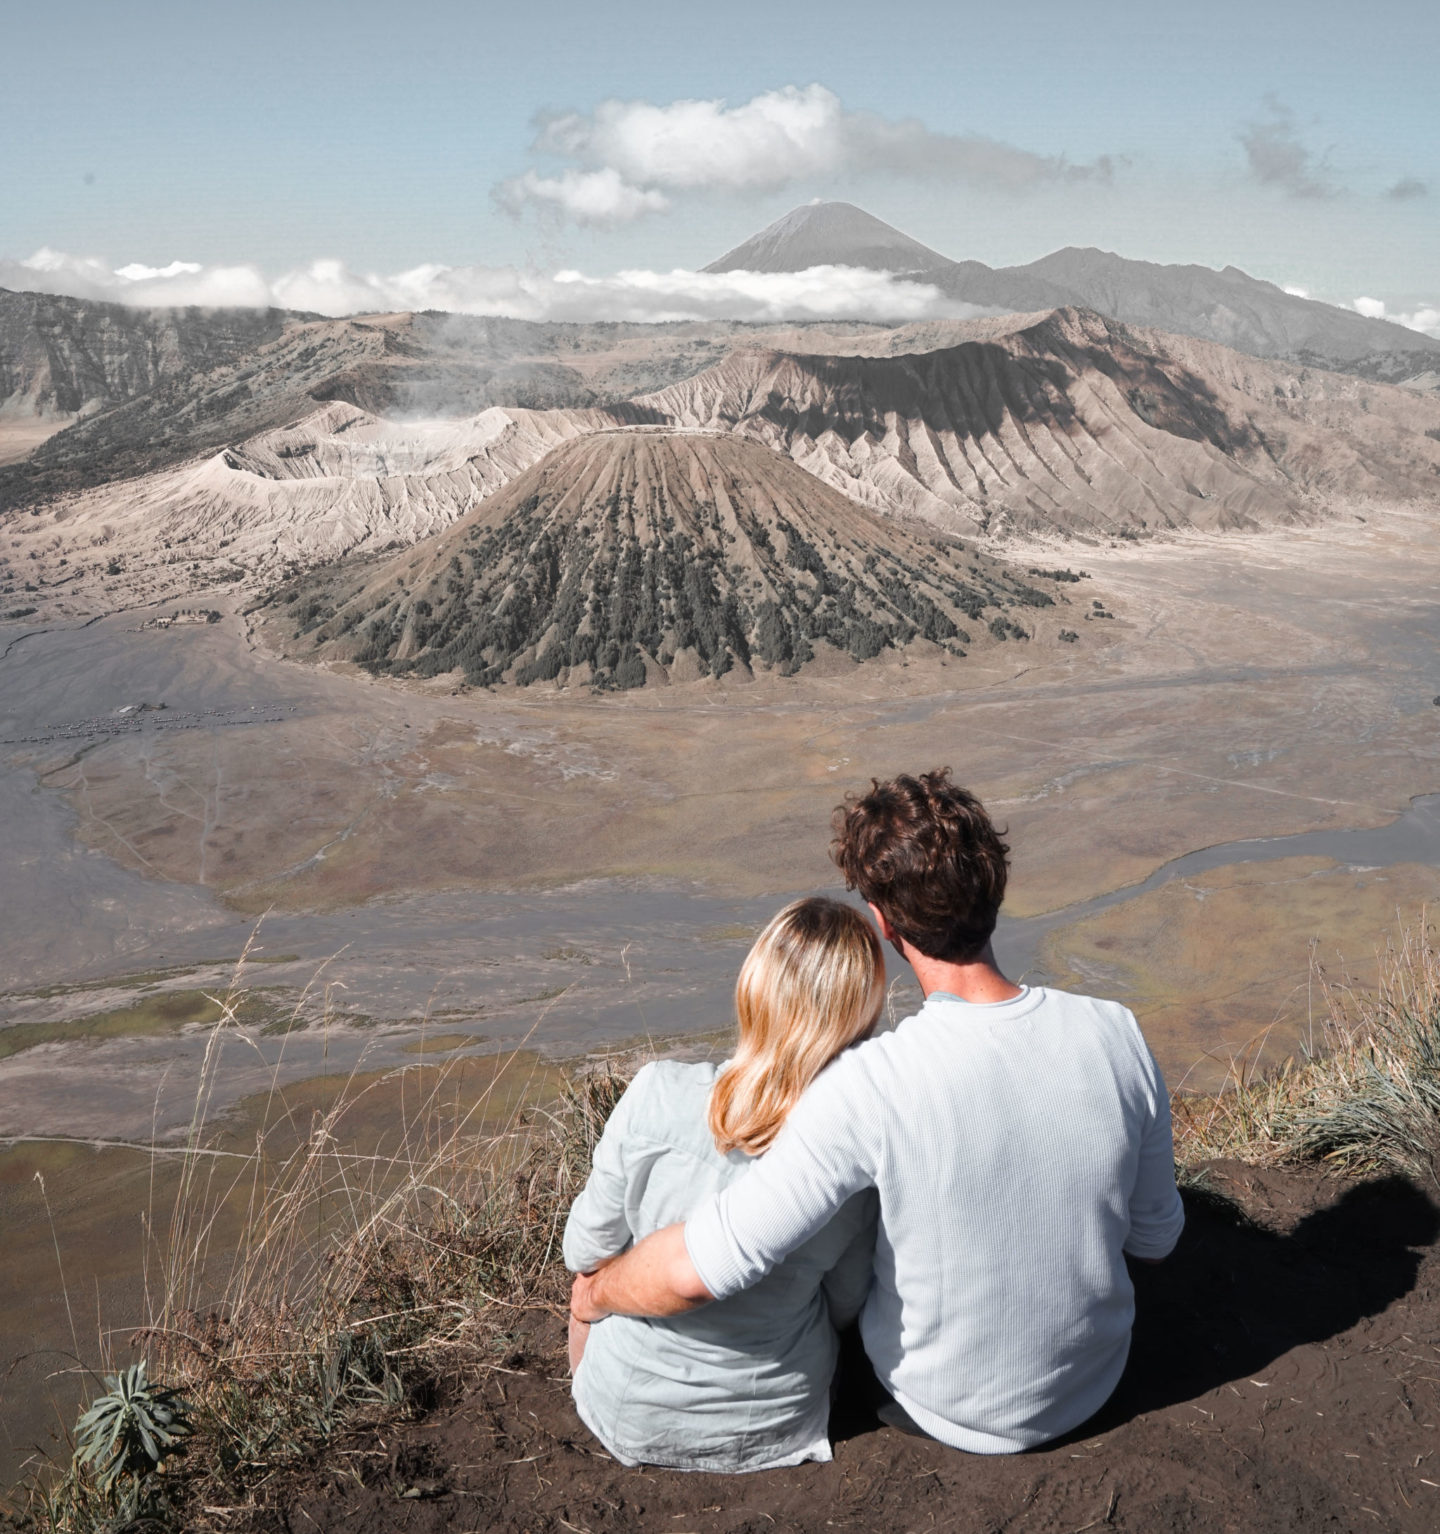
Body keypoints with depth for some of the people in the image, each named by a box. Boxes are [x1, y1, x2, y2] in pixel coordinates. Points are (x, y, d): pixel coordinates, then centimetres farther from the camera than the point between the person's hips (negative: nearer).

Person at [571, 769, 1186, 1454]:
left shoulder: (875, 1083, -34)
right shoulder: (1115, 1034, -21)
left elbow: (698, 1270, -36)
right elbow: (1156, 1236, -5)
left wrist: (595, 1293, -14)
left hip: (946, 1408, -3)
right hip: (1095, 1380, 4)